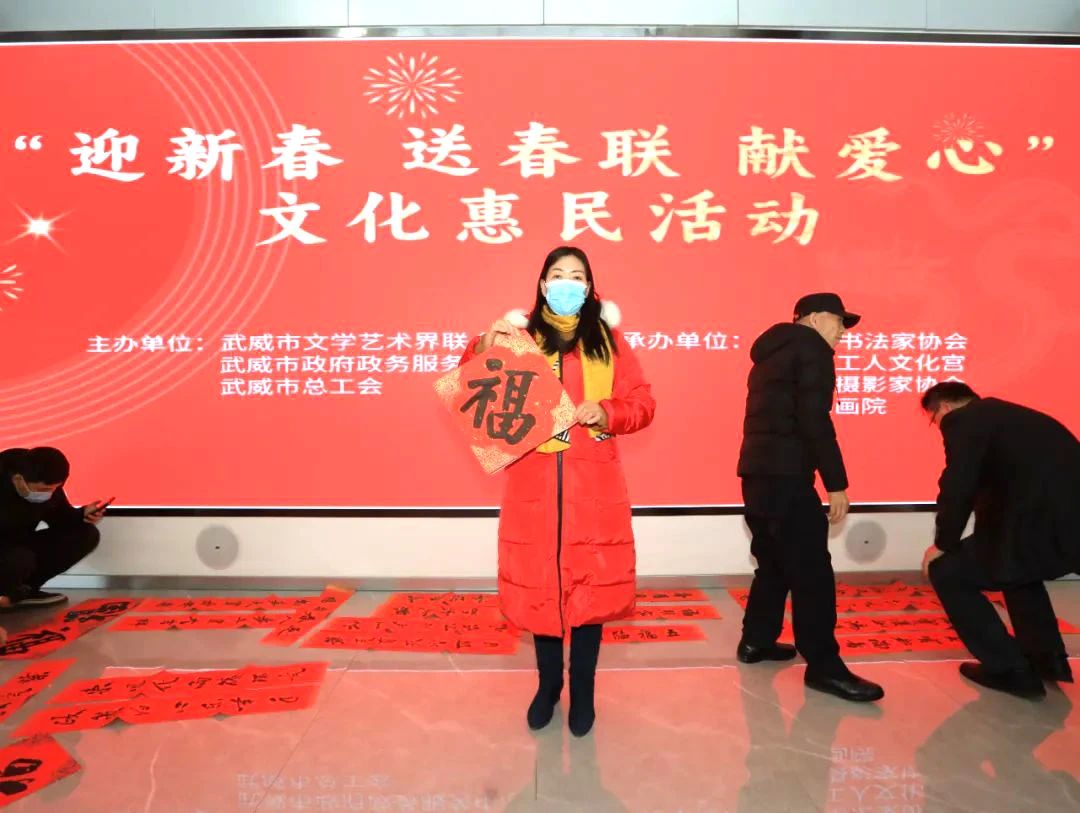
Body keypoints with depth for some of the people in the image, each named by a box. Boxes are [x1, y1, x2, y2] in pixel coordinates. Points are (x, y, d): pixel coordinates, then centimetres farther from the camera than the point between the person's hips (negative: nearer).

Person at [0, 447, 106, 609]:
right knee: (20, 558, -39)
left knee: (87, 535, -9)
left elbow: (60, 517, 3)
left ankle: (24, 588, -3)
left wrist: (82, 514, -20)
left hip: (22, 546, 7)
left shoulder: (49, 487, -11)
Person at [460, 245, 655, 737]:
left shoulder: (608, 341, 7)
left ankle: (582, 690, 22)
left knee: (592, 584, 3)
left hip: (593, 486, 0)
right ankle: (548, 684, 28)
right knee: (538, 586, 7)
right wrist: (485, 347, -14)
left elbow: (641, 404, 5)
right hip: (533, 485, 0)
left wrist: (606, 412, -14)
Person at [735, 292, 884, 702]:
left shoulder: (773, 352, 23)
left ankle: (756, 641, 26)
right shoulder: (811, 348, -3)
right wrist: (836, 481, -13)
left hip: (758, 471, 10)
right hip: (785, 474, -10)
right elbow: (814, 420, -15)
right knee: (812, 569, -6)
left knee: (775, 561, 19)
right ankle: (823, 667, -1)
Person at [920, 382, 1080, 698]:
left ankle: (1009, 669, 13)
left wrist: (943, 545, 7)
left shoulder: (962, 420, -1)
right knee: (1015, 561, 36)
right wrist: (983, 544, 42)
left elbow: (957, 489, -9)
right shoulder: (1005, 414, 25)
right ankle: (1046, 656, 34)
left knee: (946, 571, 7)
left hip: (1046, 527, -9)